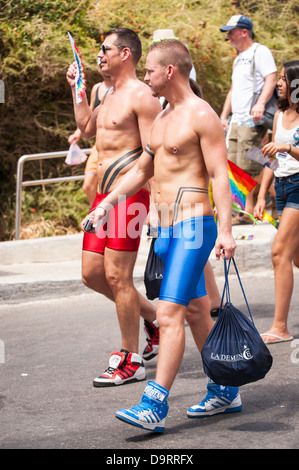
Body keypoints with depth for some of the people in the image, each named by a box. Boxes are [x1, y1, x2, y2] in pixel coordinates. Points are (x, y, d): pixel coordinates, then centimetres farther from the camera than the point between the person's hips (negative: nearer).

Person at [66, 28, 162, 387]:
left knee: (117, 277, -6)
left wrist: (155, 207, -21)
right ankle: (152, 316, 27)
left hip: (128, 196, -9)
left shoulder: (140, 96, -11)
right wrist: (76, 89, 26)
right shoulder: (111, 95, 18)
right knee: (92, 273, 11)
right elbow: (86, 128, 34)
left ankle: (130, 361, 5)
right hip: (104, 196, 10)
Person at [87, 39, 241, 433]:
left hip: (193, 227, -9)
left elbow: (220, 175, -15)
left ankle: (154, 406, -15)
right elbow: (143, 169, 28)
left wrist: (225, 231, -22)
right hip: (166, 230, 9)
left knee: (169, 314, -14)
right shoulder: (162, 118, 18)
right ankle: (225, 392, 24)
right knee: (196, 313, 14)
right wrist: (107, 203, 20)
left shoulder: (201, 115, -10)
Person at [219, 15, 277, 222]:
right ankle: (247, 212, 10)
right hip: (236, 123, 9)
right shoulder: (239, 58, 22)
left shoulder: (260, 51, -6)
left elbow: (271, 79, -18)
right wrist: (224, 115, 22)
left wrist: (260, 104, -31)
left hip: (252, 122, -9)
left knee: (248, 168, -13)